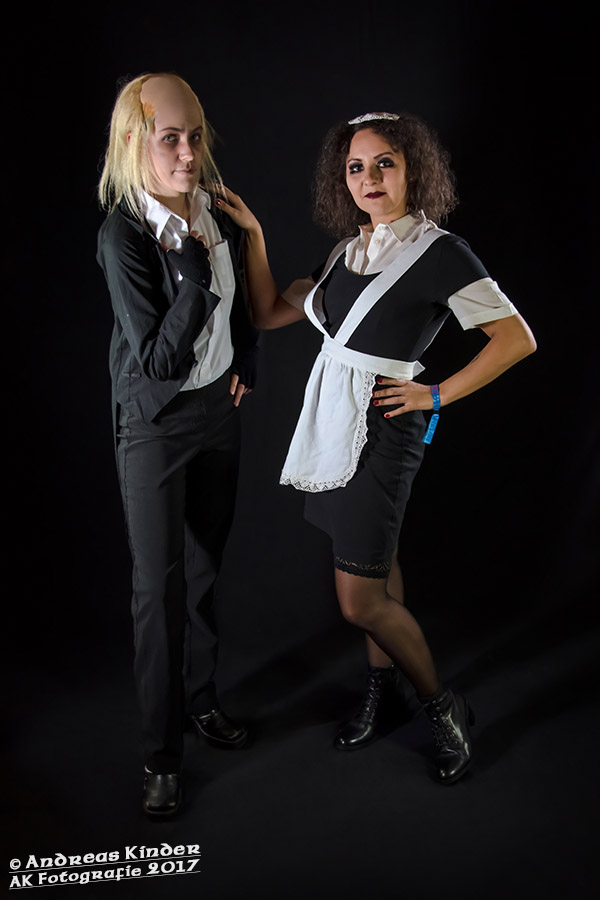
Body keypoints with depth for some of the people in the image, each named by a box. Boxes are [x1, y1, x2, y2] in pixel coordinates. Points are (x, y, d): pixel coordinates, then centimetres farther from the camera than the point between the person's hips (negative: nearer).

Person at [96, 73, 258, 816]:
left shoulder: (217, 211, -2)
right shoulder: (124, 234, -20)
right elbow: (160, 359, -23)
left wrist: (246, 362, 7)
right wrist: (195, 273, -29)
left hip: (219, 407, 6)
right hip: (156, 423, -5)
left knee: (205, 569, 16)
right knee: (159, 586, 0)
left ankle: (201, 700, 35)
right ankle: (161, 755, 15)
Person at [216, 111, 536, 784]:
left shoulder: (440, 253, -11)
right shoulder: (349, 250, 10)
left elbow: (517, 339, -11)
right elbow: (269, 313, 10)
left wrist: (437, 395, -10)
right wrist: (253, 234, 3)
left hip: (381, 427, -7)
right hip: (334, 420, 7)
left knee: (360, 598, -5)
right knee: (373, 562, 18)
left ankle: (444, 706, 17)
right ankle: (380, 688, 34)